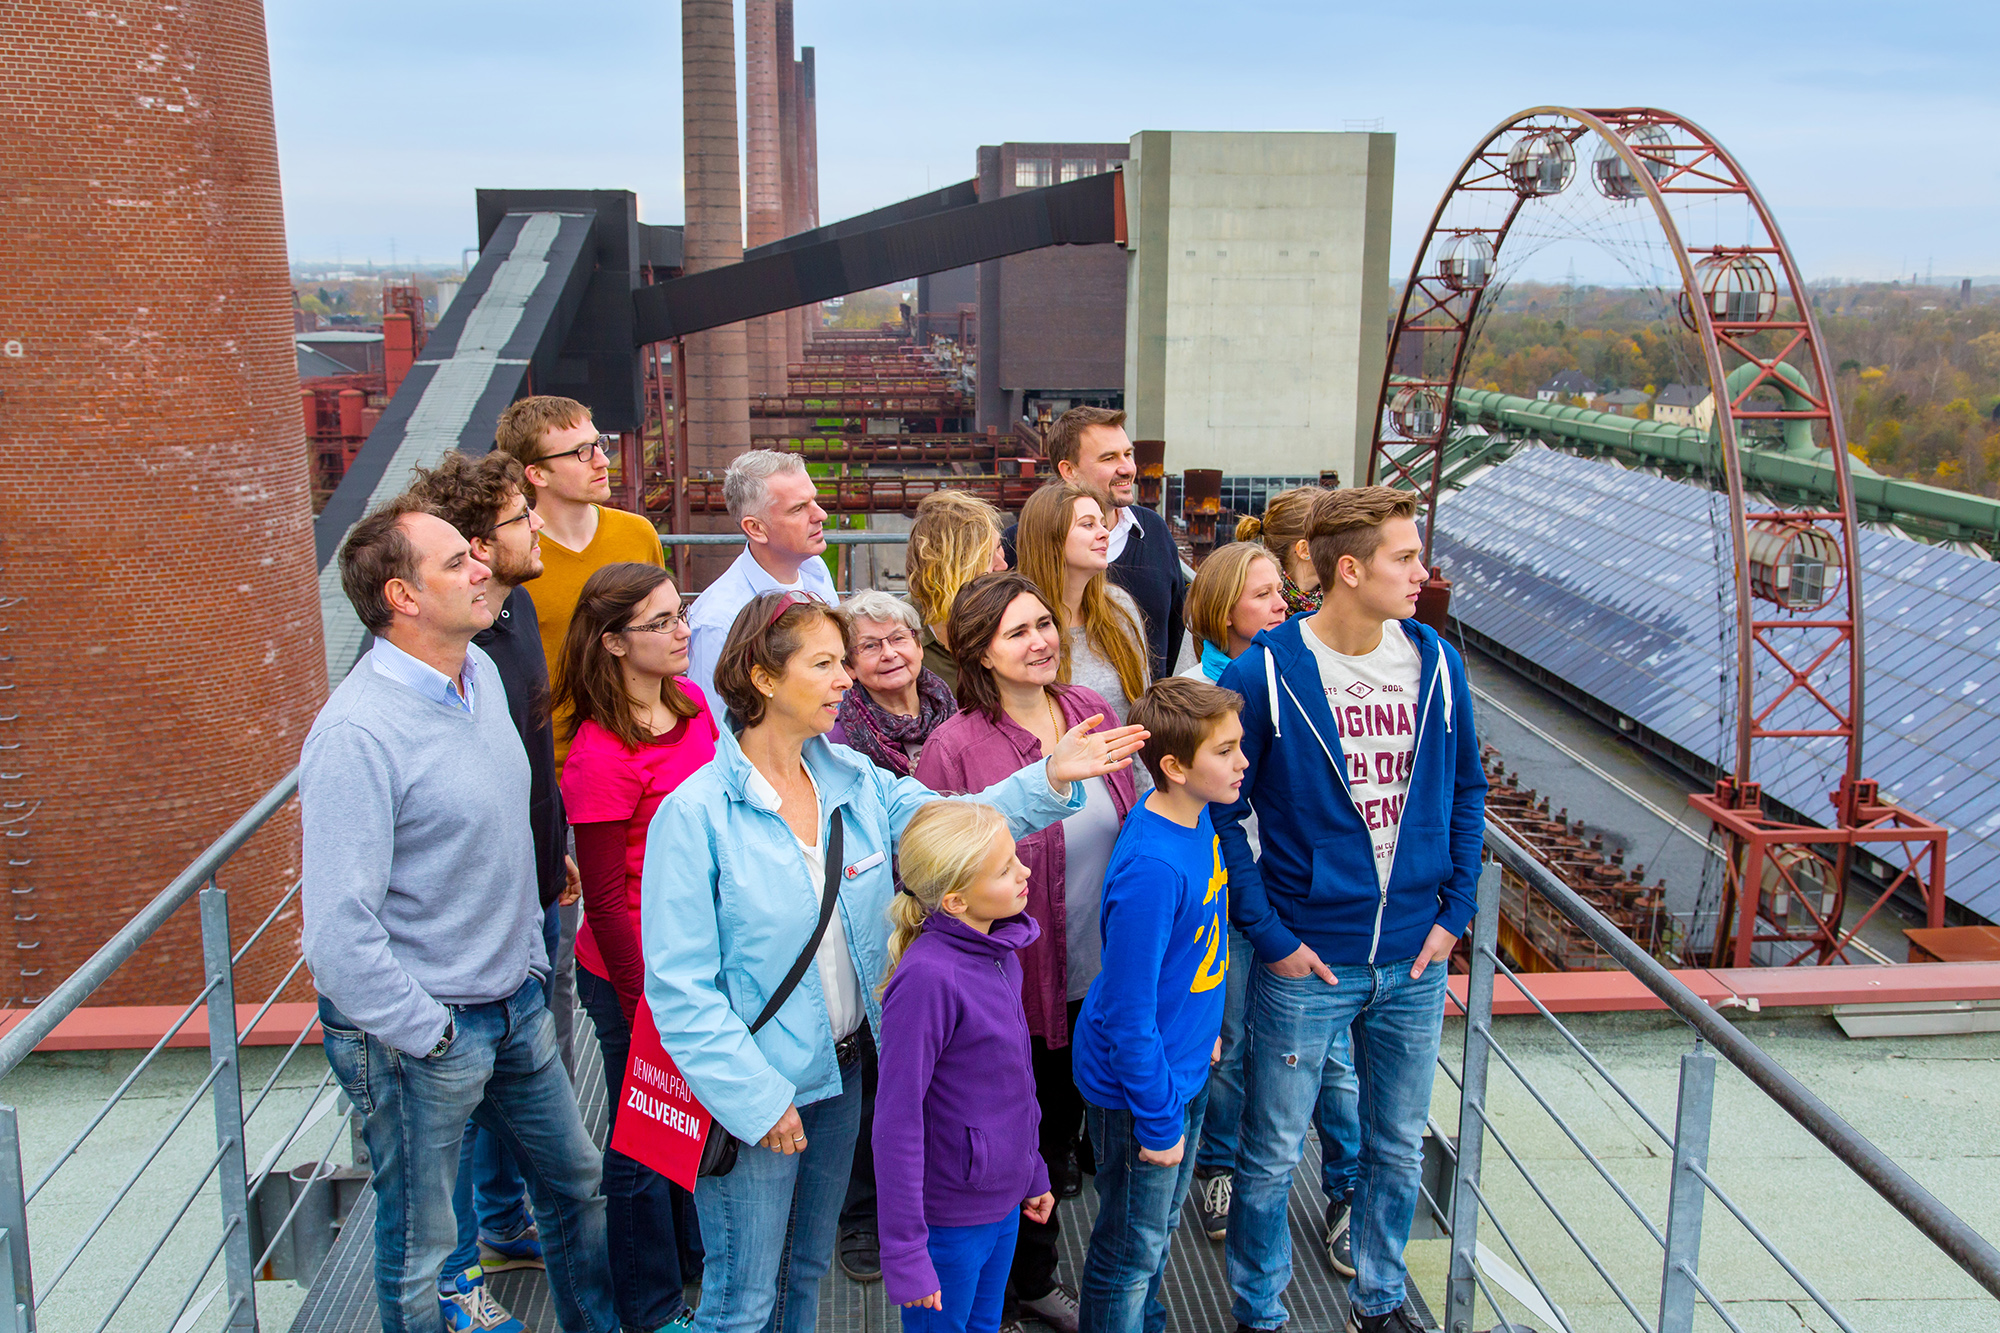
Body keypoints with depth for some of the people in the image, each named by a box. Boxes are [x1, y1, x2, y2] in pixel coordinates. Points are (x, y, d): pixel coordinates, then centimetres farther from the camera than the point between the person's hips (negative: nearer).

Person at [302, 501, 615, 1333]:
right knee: (419, 1252, 12)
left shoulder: (480, 672, 2)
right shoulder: (358, 733, -25)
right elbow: (338, 932, -26)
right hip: (416, 1037, -8)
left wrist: (531, 961, 15)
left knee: (577, 1183, 23)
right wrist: (428, 1037, -17)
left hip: (517, 1007, 8)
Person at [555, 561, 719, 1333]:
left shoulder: (691, 703, 0)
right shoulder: (600, 759, -24)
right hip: (635, 975, -7)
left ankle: (697, 1249, 50)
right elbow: (603, 901, -18)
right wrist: (644, 1002, -14)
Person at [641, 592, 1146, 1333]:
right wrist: (756, 1099, -20)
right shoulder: (696, 813, -20)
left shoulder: (853, 779, 1)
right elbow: (680, 986, -20)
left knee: (807, 1271, 25)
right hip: (752, 1089, -6)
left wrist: (1049, 780, -22)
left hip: (841, 1070, 6)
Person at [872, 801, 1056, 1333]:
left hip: (1002, 1202, 7)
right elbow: (898, 1123, -23)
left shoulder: (1000, 952, -1)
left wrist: (1033, 1172, 18)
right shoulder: (927, 977, -26)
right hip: (948, 1218, -7)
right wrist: (905, 1251, -20)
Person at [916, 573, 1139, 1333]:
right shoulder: (957, 746, -21)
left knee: (1068, 1111, 23)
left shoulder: (1090, 712, -3)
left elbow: (1130, 827, 9)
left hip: (1101, 973, 5)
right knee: (1032, 1129, 15)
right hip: (1022, 983, -5)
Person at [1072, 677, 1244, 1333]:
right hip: (1138, 1088, -8)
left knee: (1163, 1224, 27)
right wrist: (1159, 1122, -18)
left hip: (1183, 1066, 9)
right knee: (1132, 1249, 13)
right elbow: (1128, 1016, -27)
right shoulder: (1151, 870, -33)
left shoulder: (1196, 816, -5)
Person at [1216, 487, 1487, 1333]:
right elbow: (1221, 811, -10)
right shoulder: (1263, 675, -15)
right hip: (1307, 962, -4)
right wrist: (1269, 935, -12)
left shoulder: (1437, 664, -1)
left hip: (1414, 959, 4)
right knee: (1271, 1156, 10)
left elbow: (1466, 790, 10)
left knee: (1399, 1147, 20)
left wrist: (1454, 912, 3)